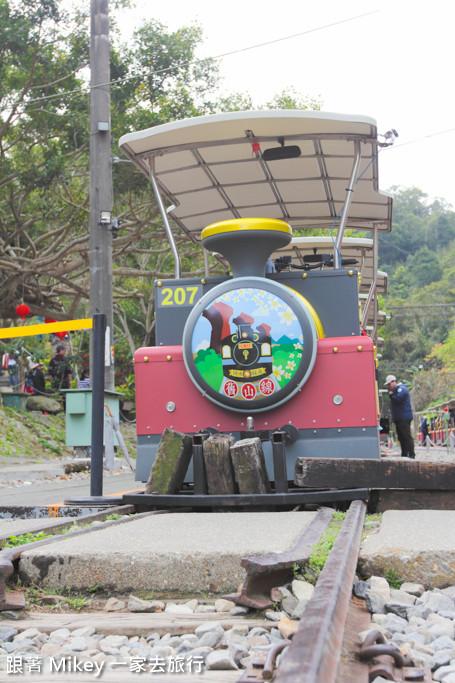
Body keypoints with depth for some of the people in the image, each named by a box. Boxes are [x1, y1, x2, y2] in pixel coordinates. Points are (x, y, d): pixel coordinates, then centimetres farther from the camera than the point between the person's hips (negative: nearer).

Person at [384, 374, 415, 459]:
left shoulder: (401, 388, -9)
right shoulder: (394, 389, 22)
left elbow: (398, 398, -24)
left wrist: (391, 395, -6)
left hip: (404, 418, -10)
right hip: (398, 418, 10)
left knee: (407, 436, -11)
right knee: (401, 437, 10)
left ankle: (411, 455, -13)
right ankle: (404, 455, 14)